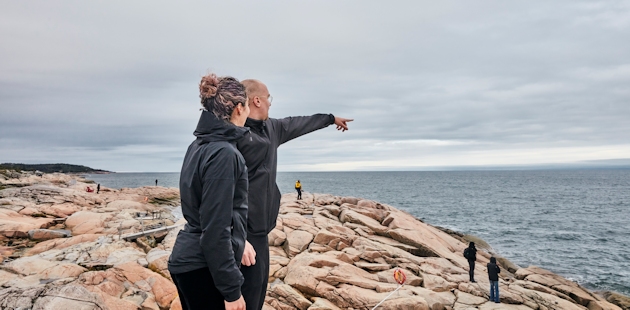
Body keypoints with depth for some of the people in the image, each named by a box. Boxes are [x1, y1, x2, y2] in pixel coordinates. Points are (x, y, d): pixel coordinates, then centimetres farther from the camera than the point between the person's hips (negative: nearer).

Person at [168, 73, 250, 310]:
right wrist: (231, 290, -18)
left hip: (190, 258, 9)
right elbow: (215, 230, -23)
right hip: (202, 267, -9)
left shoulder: (200, 145, 7)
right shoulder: (223, 152, -20)